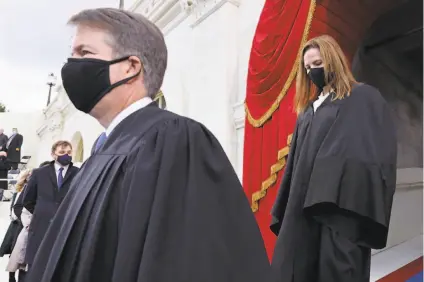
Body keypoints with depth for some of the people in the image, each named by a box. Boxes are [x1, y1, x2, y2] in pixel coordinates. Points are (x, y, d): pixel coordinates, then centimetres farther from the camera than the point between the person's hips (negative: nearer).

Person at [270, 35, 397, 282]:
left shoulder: (364, 98, 4)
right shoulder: (308, 109, 21)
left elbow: (373, 153, -8)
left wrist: (351, 204, -19)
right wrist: (283, 211, 10)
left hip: (341, 206, -6)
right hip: (303, 208, 6)